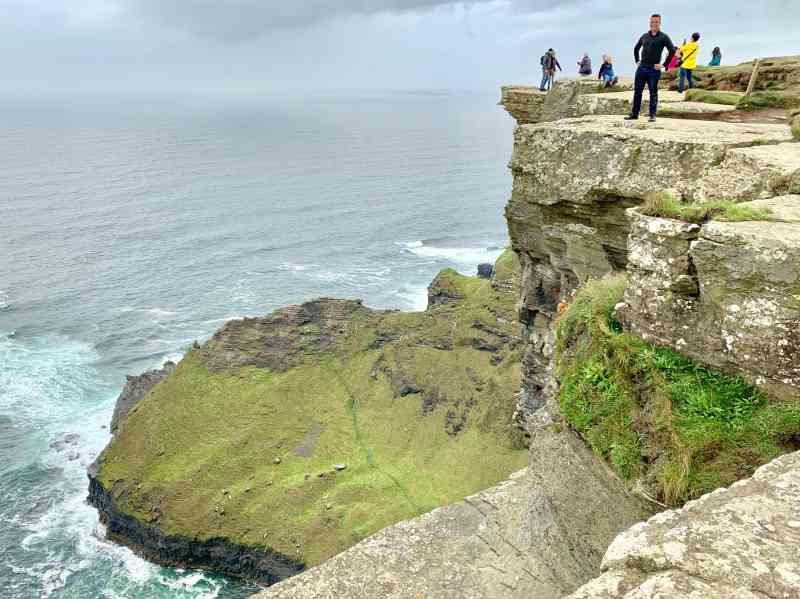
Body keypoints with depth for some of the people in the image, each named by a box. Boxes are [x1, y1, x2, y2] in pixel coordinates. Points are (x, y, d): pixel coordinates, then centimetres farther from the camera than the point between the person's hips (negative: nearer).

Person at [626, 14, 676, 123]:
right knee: (637, 91, 5)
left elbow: (672, 51, -9)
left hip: (654, 70, -4)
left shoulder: (663, 37, -3)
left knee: (653, 93, 1)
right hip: (641, 68, 4)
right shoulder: (644, 36, 11)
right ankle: (634, 114, 12)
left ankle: (652, 115, 6)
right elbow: (636, 48, 26)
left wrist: (664, 65, -11)